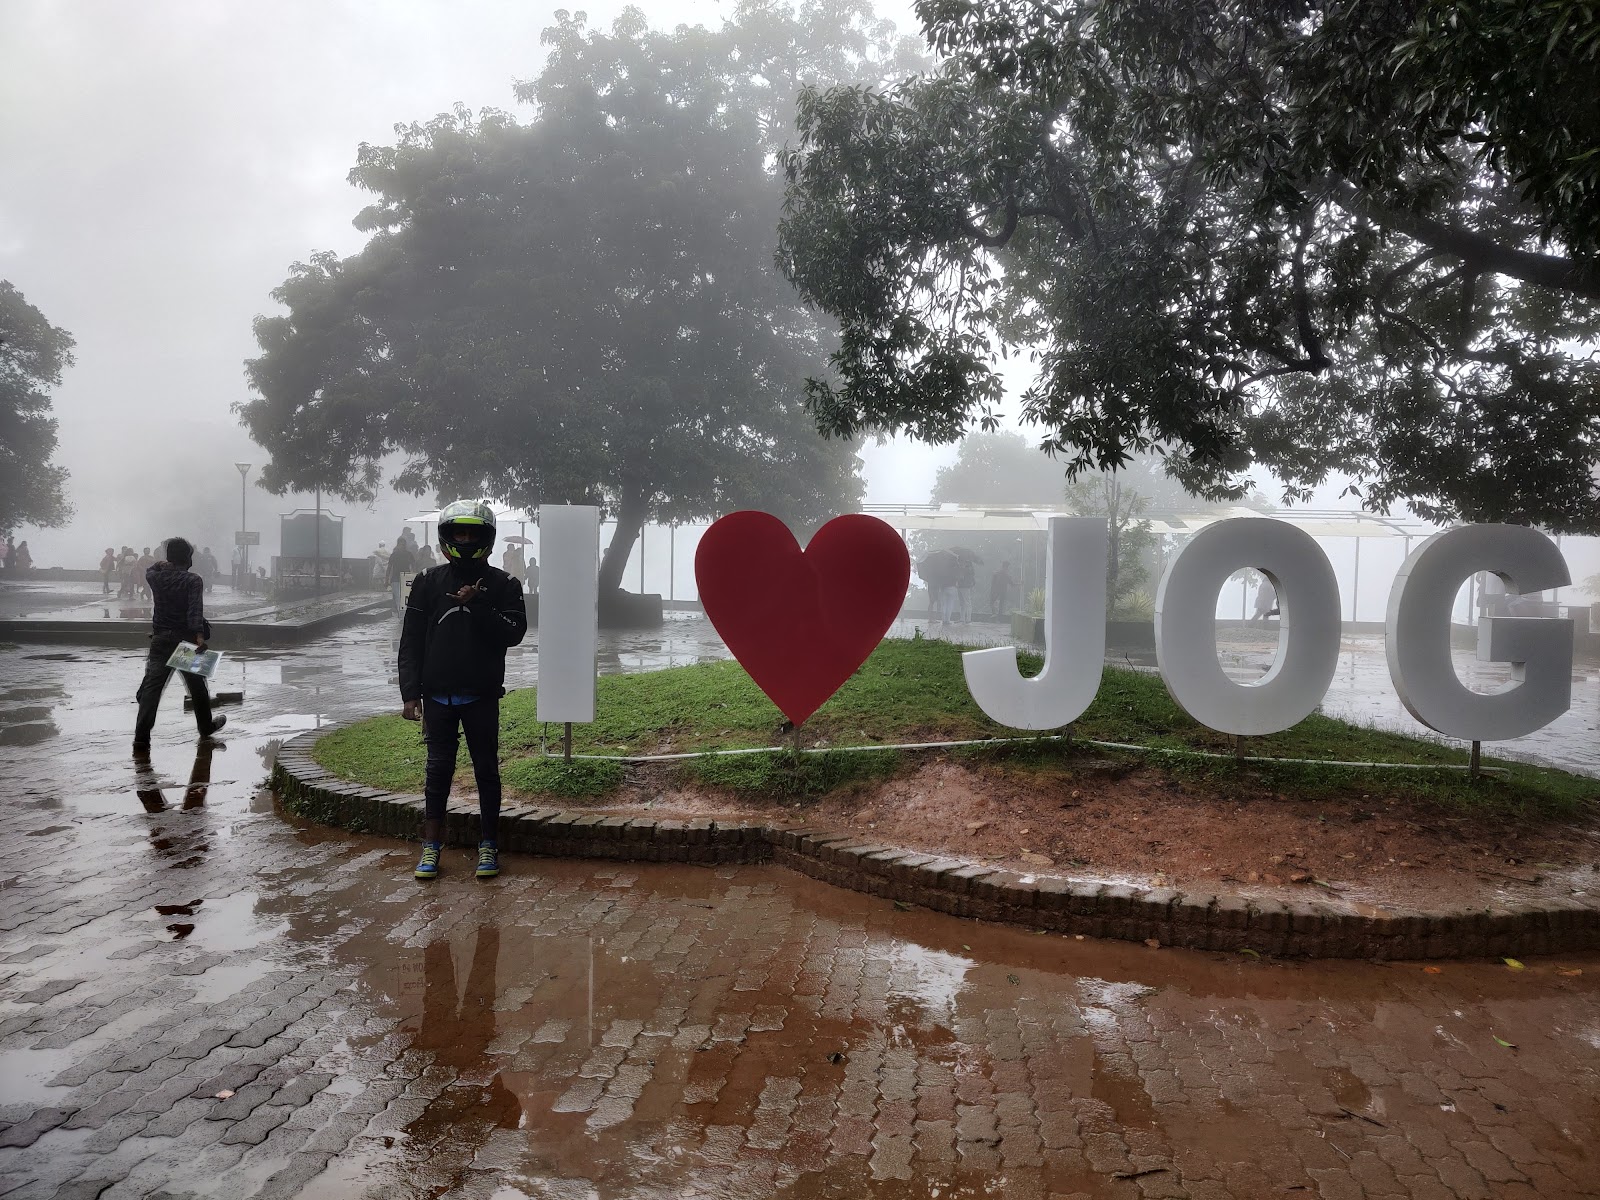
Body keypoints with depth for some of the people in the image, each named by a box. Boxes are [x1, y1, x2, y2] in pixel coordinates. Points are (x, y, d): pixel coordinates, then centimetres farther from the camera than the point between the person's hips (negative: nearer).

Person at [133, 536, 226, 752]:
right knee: (196, 684, 16)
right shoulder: (193, 580, -10)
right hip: (186, 639, -3)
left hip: (161, 639, 3)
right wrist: (199, 634, -33)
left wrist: (161, 563, 39)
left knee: (152, 686, -4)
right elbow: (195, 610, -25)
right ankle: (205, 726, 32)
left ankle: (141, 736, -14)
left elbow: (149, 572, 30)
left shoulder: (157, 577, 2)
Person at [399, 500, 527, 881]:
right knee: (439, 769, 7)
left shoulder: (502, 585, 1)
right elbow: (411, 642, 3)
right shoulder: (428, 582, 4)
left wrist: (478, 606, -20)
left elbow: (514, 633, -9)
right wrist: (410, 694, -3)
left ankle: (488, 845, 16)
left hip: (482, 696, -1)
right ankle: (431, 847, 15)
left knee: (486, 770, 5)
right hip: (437, 696, 1)